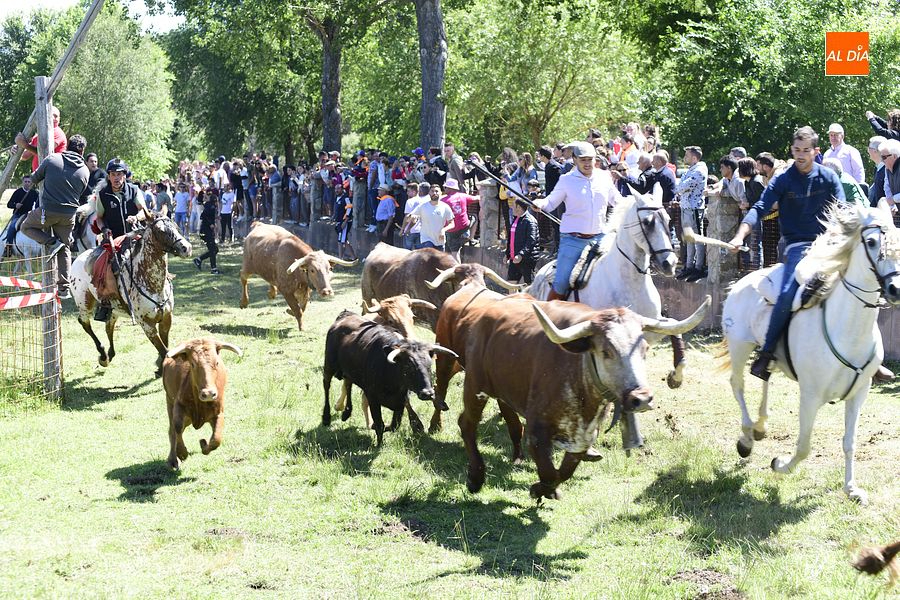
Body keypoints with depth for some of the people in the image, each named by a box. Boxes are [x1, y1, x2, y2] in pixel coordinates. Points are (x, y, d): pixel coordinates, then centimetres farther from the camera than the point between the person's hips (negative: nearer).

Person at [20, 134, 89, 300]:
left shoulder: (52, 160, -6)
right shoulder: (84, 171, 0)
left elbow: (34, 179, 5)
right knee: (65, 250, 15)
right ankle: (64, 287, 11)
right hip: (69, 215, 3)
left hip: (48, 211, -3)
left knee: (26, 227, 23)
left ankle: (51, 243, 2)